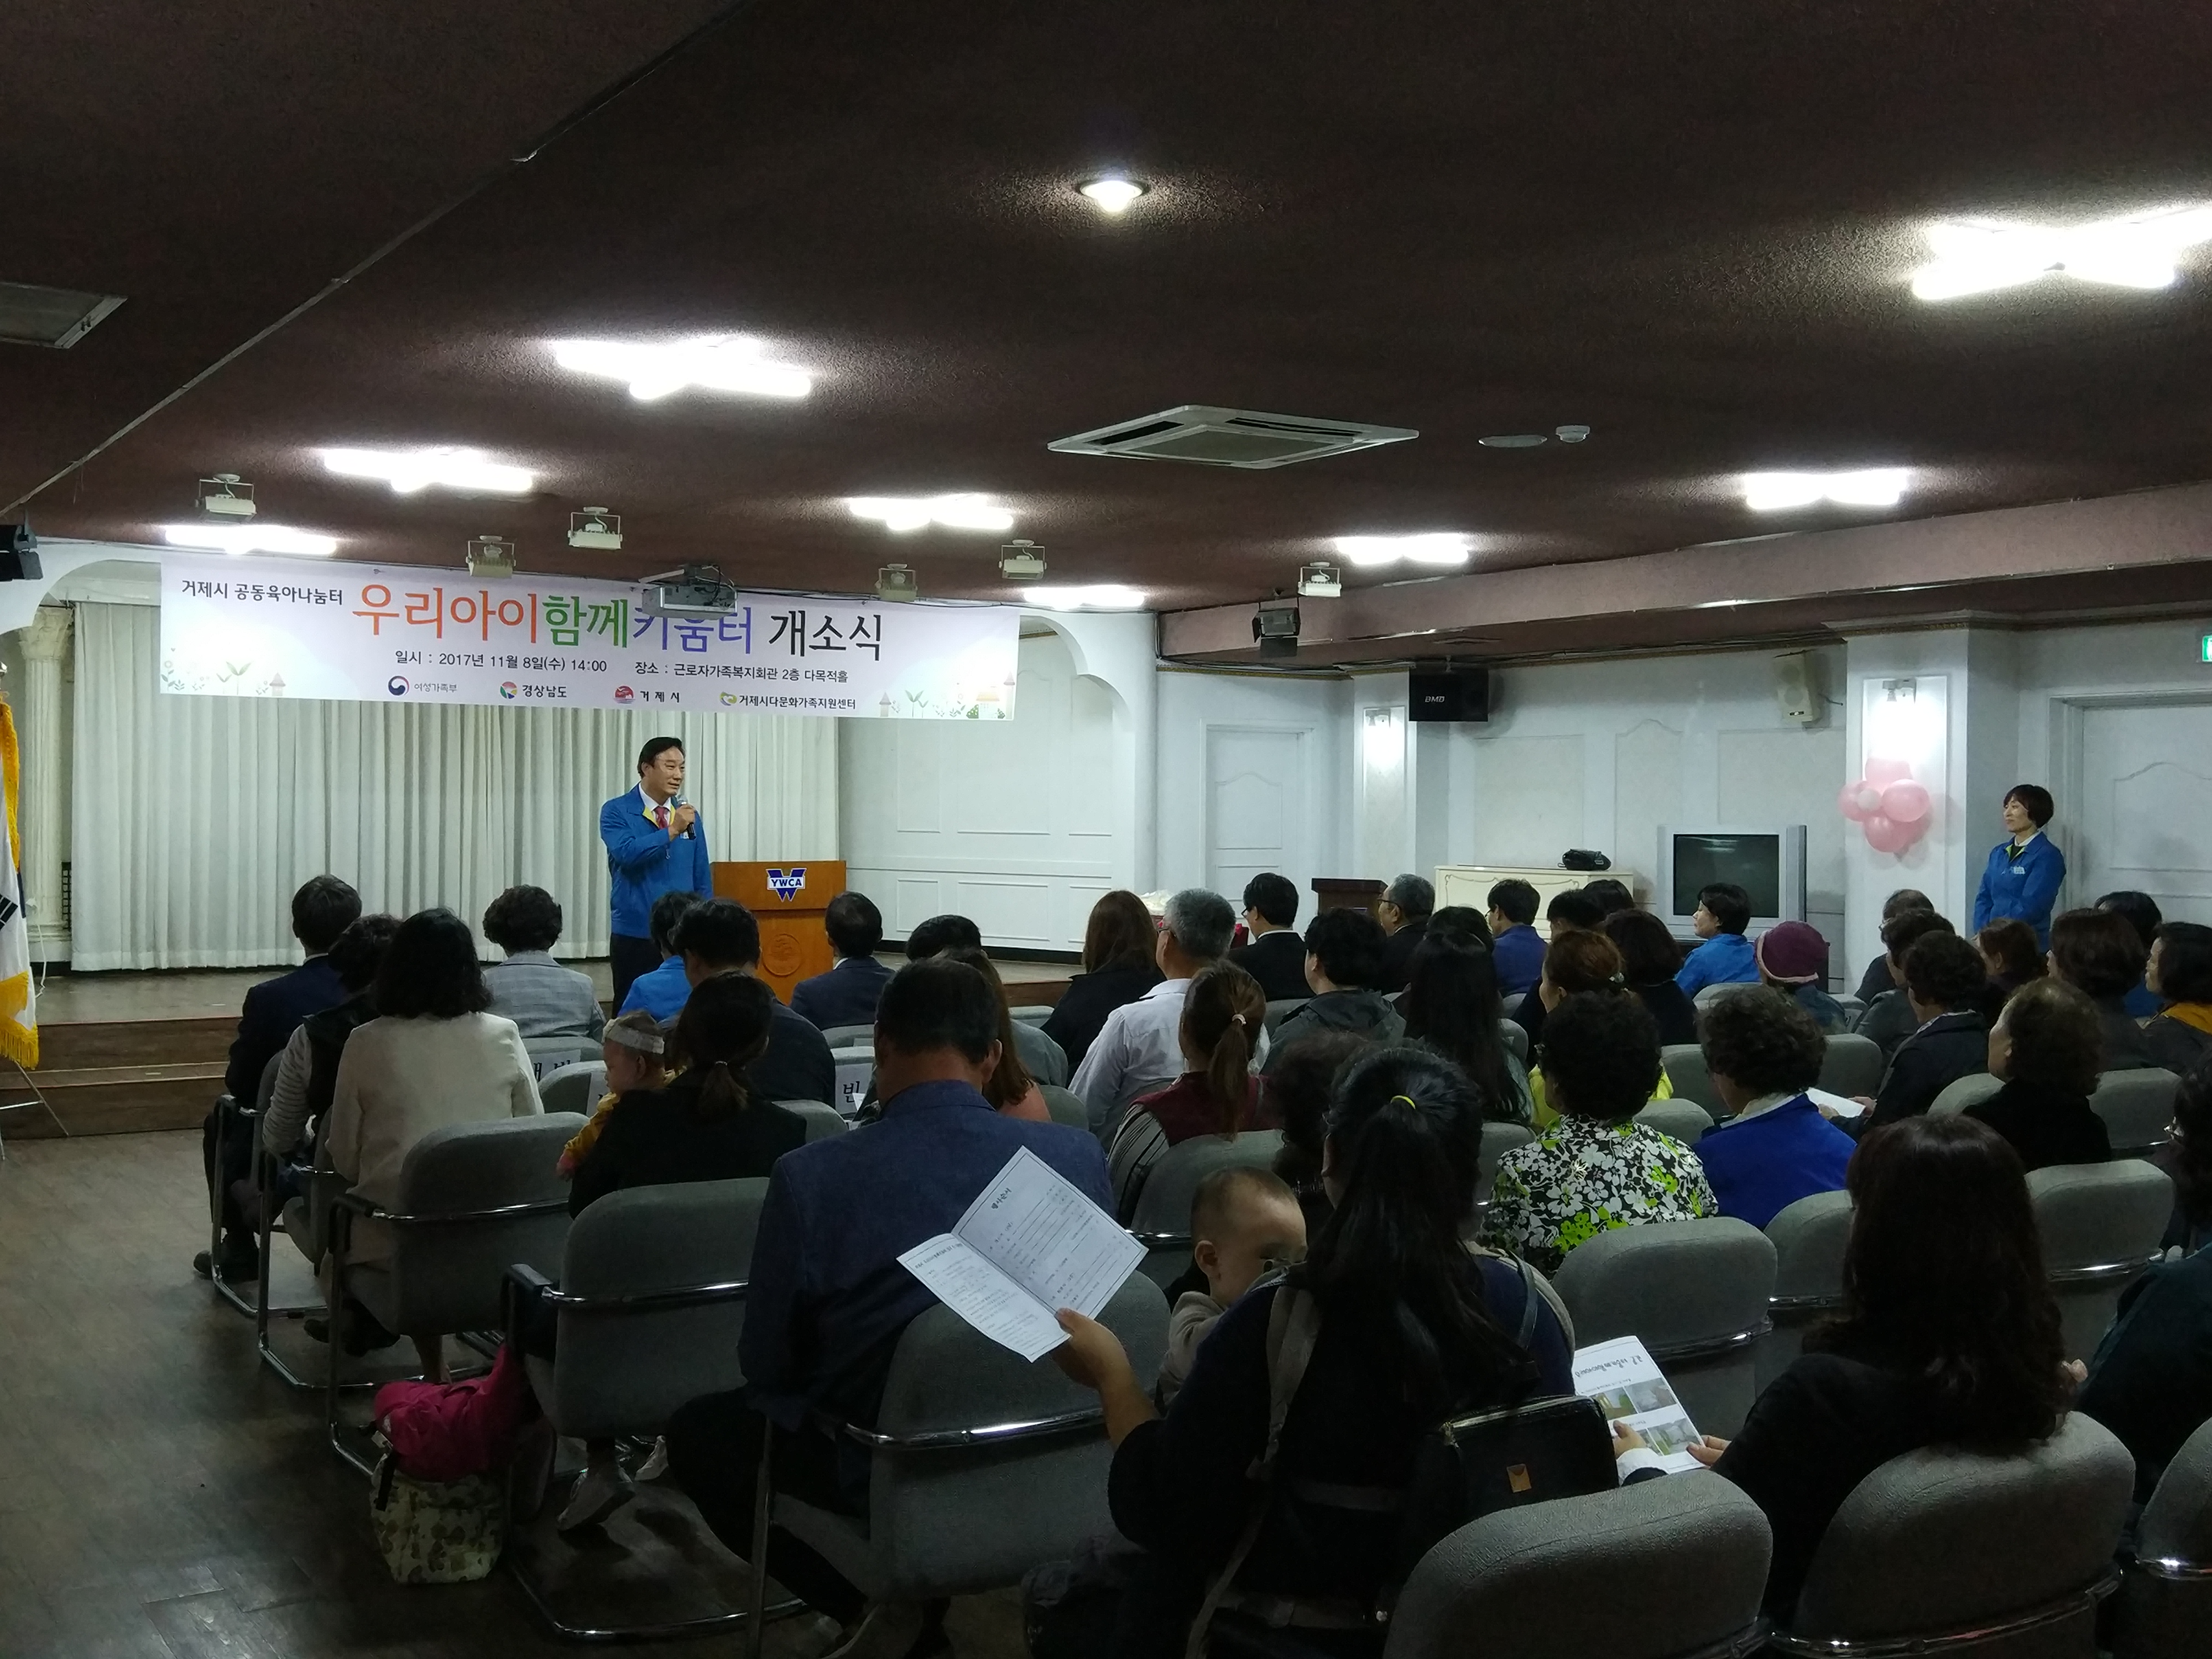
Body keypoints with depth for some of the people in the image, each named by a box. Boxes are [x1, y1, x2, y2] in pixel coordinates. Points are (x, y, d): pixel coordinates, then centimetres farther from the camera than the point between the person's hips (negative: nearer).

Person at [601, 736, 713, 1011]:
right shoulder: (616, 812, -4)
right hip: (634, 936, -3)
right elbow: (625, 853, -23)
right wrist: (672, 831, -23)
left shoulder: (689, 815, 8)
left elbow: (702, 877, 11)